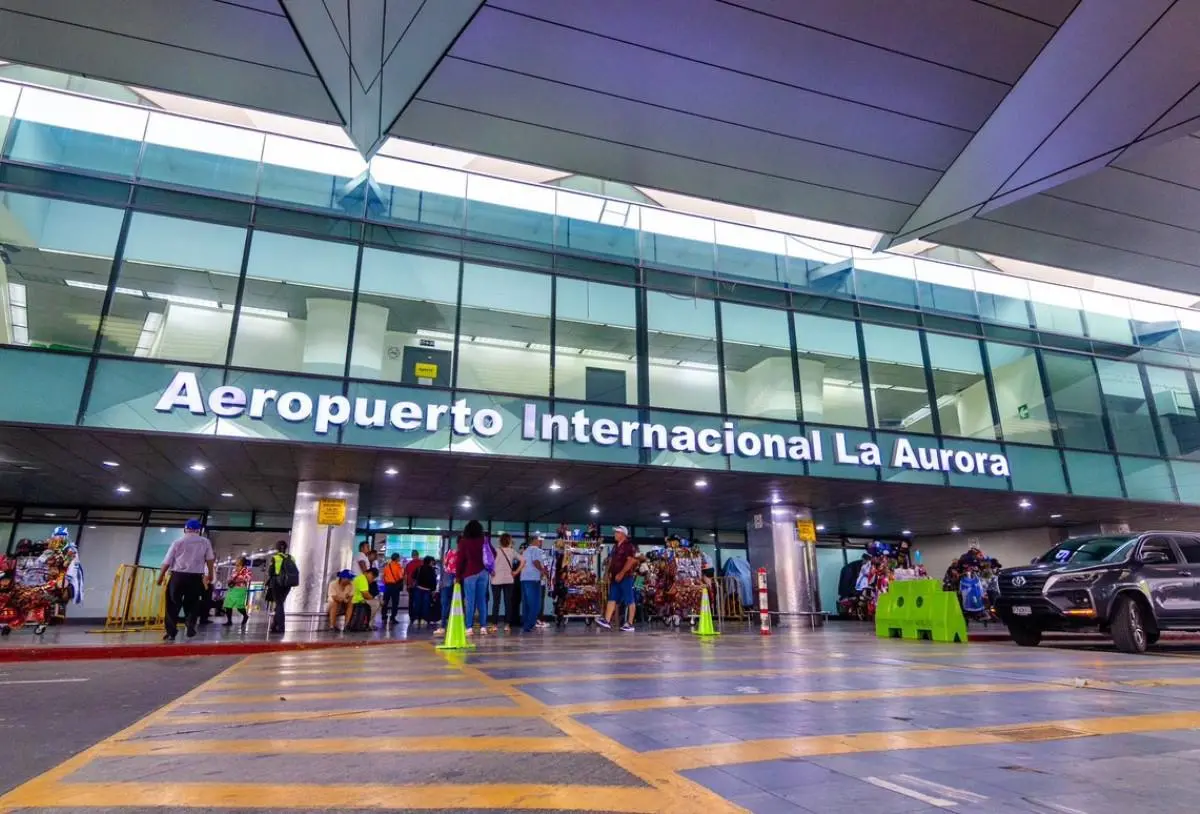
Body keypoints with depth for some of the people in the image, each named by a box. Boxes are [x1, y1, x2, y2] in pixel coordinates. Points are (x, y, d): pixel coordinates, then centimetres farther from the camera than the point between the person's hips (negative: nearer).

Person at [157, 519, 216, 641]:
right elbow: (210, 560, 4)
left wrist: (161, 576, 16)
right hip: (196, 577, 1)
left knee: (173, 604, 8)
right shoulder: (205, 542, 6)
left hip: (178, 576, -1)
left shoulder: (178, 542, 4)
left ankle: (171, 631, 6)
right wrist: (210, 574, 17)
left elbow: (167, 562, 4)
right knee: (192, 603, 15)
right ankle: (191, 626, 5)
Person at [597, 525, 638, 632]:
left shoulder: (629, 545, -10)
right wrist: (610, 572, 10)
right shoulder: (616, 546, 18)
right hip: (615, 578, 9)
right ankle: (607, 621, 2)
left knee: (629, 601, -2)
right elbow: (611, 560, 24)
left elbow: (631, 561, -18)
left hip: (625, 577, -9)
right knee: (612, 599, 4)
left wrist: (621, 574, -19)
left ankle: (630, 624, 2)